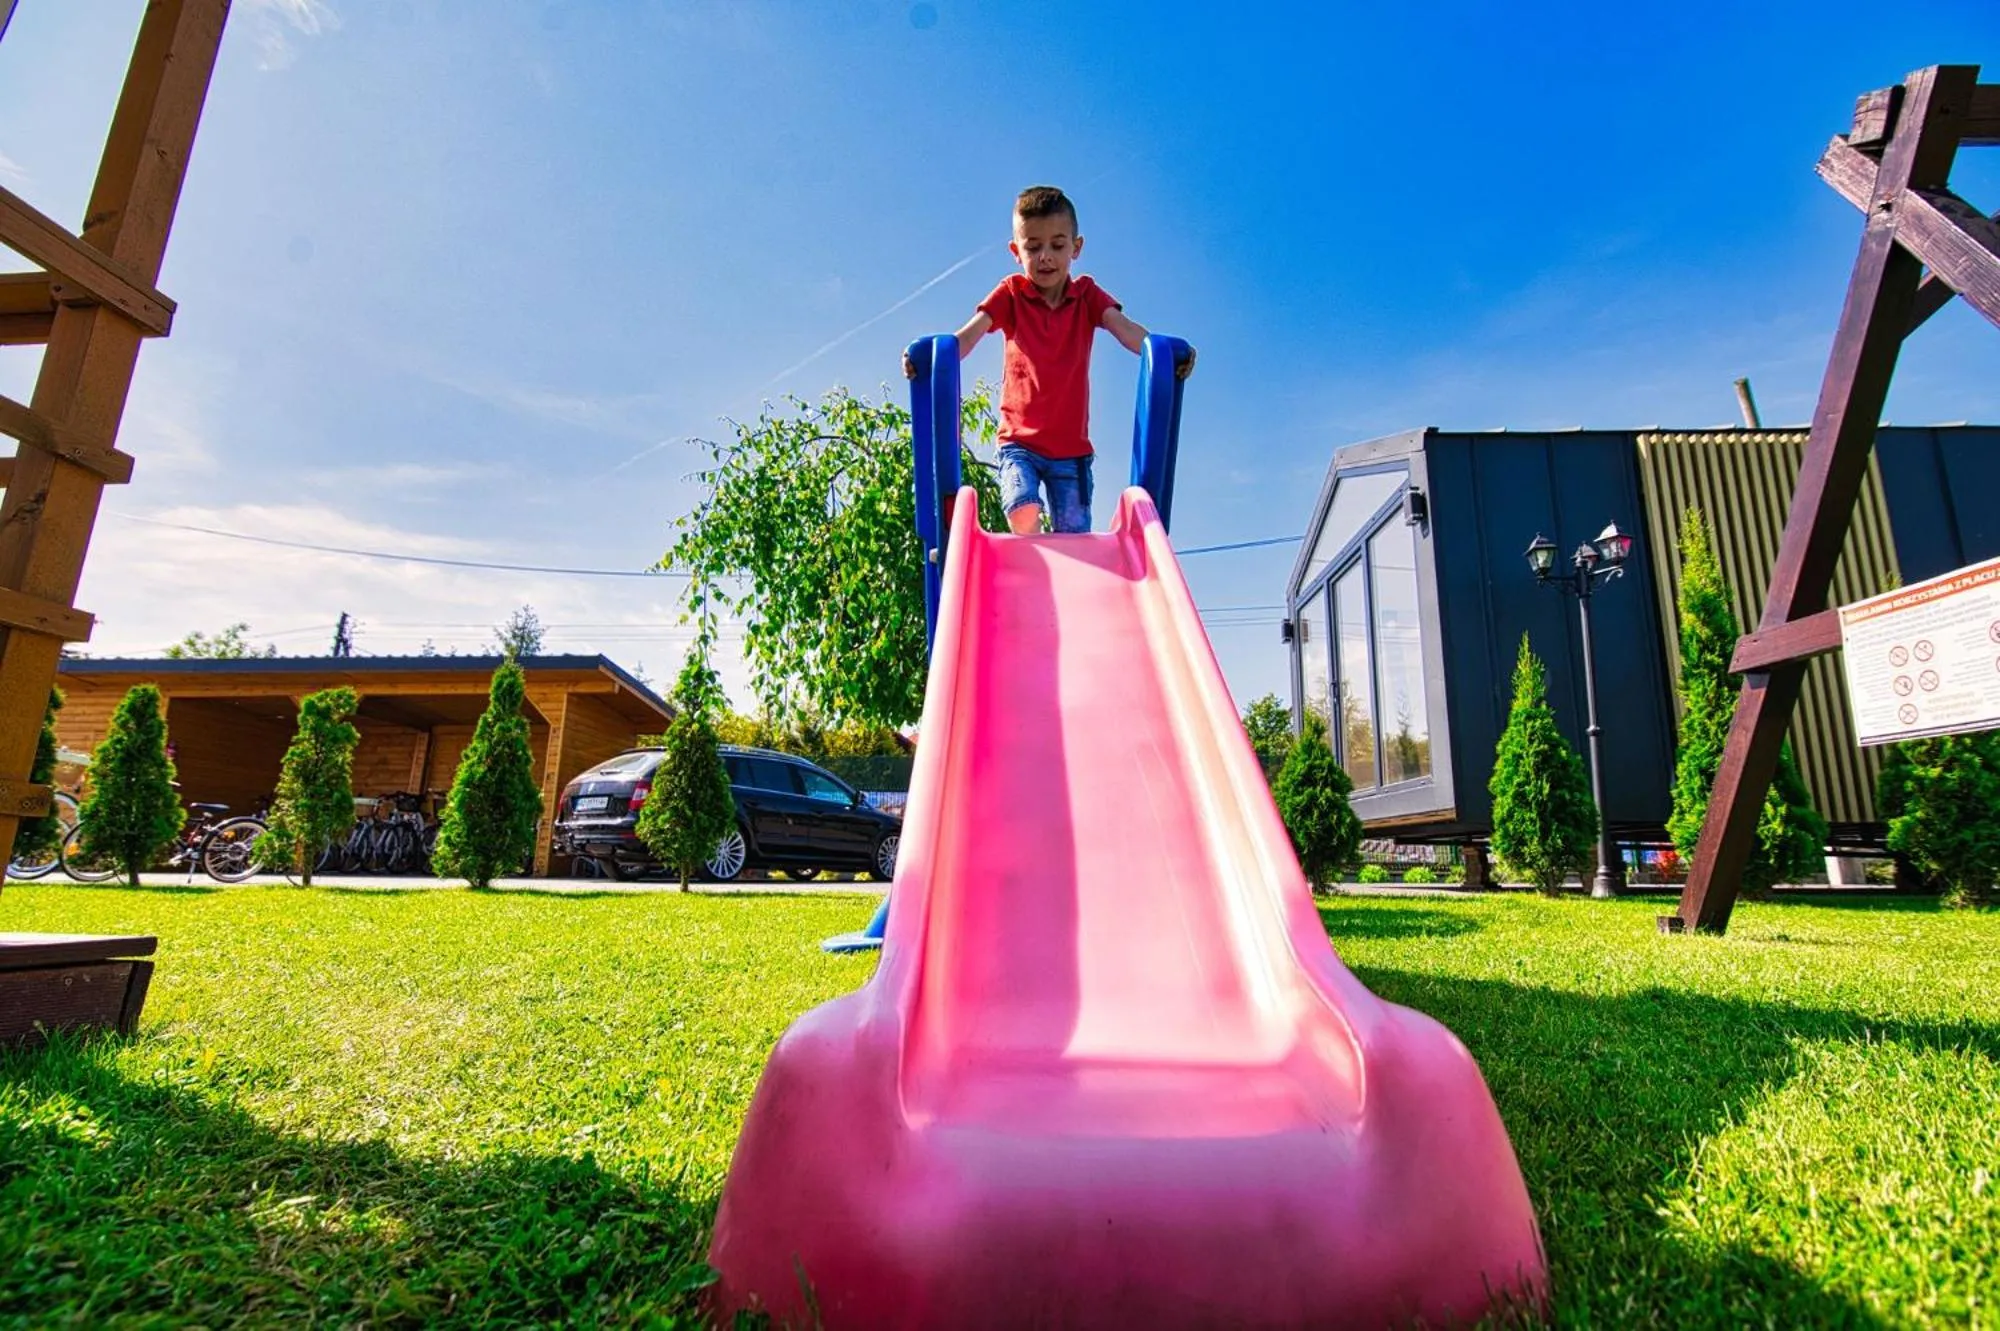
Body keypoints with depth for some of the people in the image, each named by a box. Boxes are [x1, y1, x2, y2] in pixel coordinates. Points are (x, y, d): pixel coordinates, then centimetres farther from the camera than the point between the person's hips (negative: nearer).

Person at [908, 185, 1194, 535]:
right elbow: (969, 334, -14)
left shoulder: (1088, 295, 6)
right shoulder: (1011, 293, 2)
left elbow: (1124, 327, -12)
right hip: (1019, 441, -1)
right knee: (1023, 513, -26)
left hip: (1072, 445, 2)